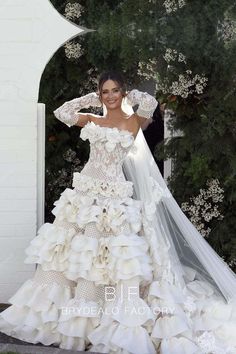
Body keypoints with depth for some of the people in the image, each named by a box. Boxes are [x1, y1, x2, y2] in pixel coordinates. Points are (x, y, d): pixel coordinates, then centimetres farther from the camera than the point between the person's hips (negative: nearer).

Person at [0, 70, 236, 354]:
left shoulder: (133, 121, 0)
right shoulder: (92, 120, 12)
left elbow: (150, 103, -18)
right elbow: (62, 112, 11)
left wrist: (129, 95, 1)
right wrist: (91, 98, 12)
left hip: (114, 197, -5)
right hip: (85, 193, 5)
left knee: (116, 255, -6)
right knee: (80, 250, 8)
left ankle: (117, 324, 2)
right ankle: (76, 316, 20)